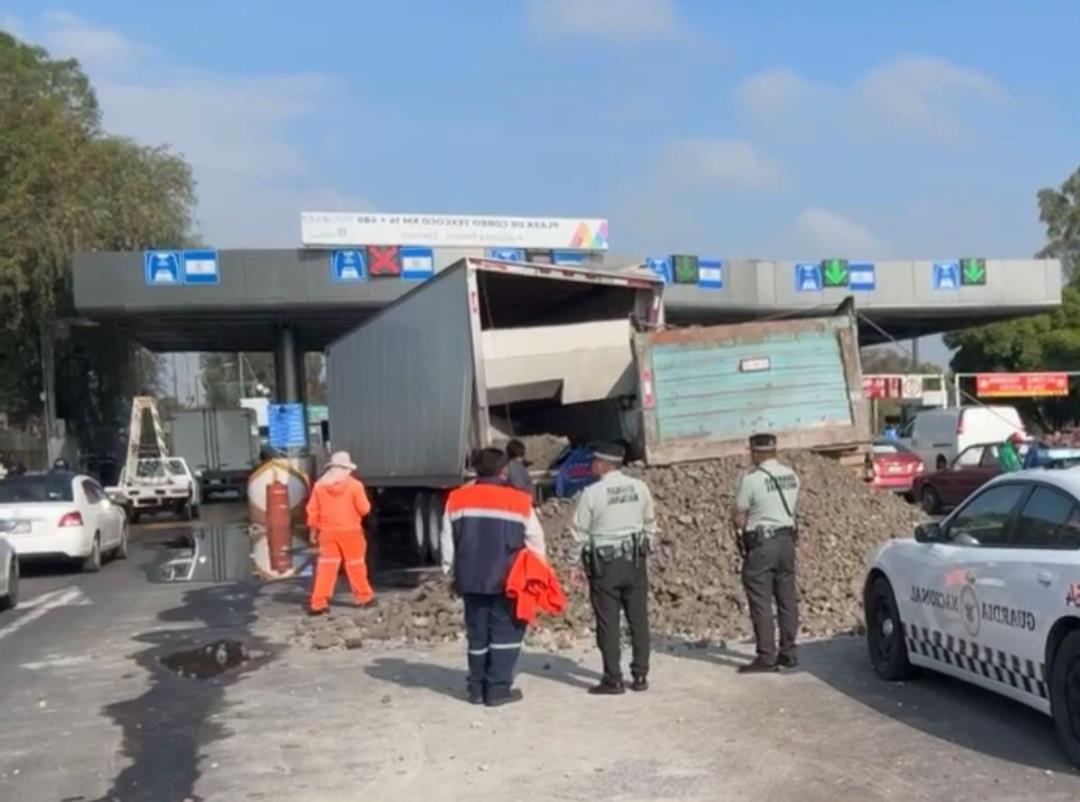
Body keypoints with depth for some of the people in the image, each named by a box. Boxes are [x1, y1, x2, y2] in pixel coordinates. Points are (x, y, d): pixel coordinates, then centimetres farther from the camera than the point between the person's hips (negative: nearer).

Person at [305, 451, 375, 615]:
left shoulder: (319, 485, 1)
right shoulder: (354, 485, -8)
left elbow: (312, 511, 3)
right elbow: (364, 509, -6)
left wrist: (313, 531, 13)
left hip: (327, 532, 2)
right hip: (350, 532, -2)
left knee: (326, 566, 3)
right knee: (355, 565, 11)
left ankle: (318, 603, -3)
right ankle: (364, 596, 23)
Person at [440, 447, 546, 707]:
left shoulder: (456, 499, 4)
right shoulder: (519, 501, -5)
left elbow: (447, 541, 9)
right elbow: (535, 542, 1)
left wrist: (452, 575, 19)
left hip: (470, 578, 4)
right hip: (506, 580, -4)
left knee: (477, 634, 13)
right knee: (506, 632, 6)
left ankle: (477, 689, 19)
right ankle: (498, 689, 2)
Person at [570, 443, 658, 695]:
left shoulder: (592, 493, -12)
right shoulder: (639, 487, 0)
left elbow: (579, 531, -6)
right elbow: (650, 522, 9)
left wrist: (586, 557, 6)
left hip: (604, 563, -4)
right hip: (635, 560, 4)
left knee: (608, 623, 3)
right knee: (639, 620, 10)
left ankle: (613, 680, 5)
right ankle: (640, 676, 14)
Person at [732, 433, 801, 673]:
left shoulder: (751, 478, -15)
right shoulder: (790, 475, 6)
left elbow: (739, 517, -10)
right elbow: (791, 507, 12)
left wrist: (743, 529, 7)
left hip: (760, 544, -7)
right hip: (787, 539, 7)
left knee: (761, 602, -1)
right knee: (787, 599, 12)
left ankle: (766, 657, 0)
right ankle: (788, 653, 18)